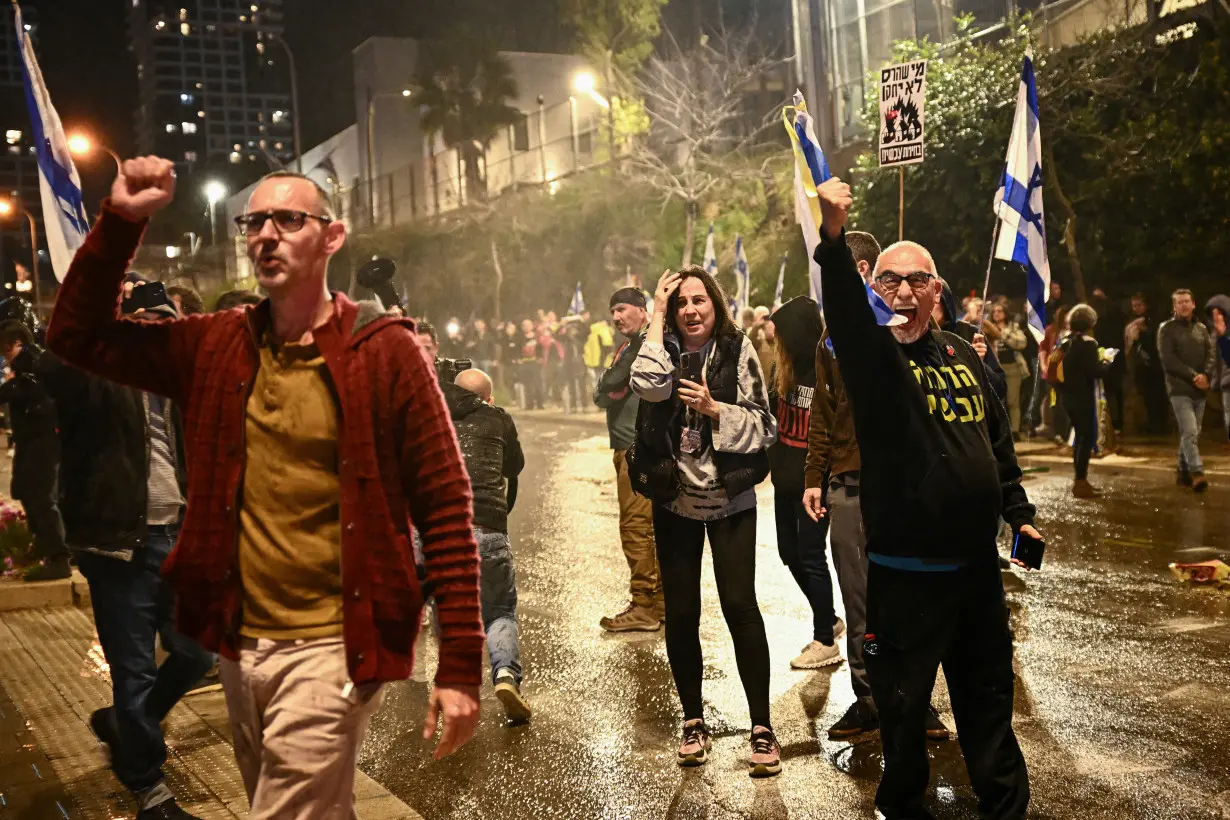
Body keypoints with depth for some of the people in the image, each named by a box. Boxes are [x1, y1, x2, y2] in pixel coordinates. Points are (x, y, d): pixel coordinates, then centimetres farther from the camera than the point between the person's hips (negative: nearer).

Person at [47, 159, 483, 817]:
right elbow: (77, 336, 9)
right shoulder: (217, 346, 5)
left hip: (331, 650, -5)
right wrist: (120, 220, -3)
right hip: (239, 645, 6)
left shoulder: (384, 350, -10)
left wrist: (460, 666, -14)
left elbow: (445, 507, -11)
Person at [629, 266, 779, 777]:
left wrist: (715, 409, -18)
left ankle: (762, 727, 3)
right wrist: (656, 318, -15)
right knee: (681, 612, 6)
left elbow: (763, 425, -4)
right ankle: (693, 721, 21)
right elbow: (649, 385, -23)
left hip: (730, 499, -2)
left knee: (739, 604, -7)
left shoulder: (738, 350, -3)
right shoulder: (666, 350, 1)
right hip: (675, 500, 2)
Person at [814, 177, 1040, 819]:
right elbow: (846, 313, -33)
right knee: (903, 705, 9)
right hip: (905, 571, -5)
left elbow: (998, 443, 18)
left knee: (989, 697, 19)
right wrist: (834, 239, -49)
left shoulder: (963, 358, 8)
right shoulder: (872, 357, -9)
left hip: (977, 566, 5)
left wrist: (1019, 513, 16)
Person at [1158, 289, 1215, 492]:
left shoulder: (1201, 328, 14)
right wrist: (1193, 376, -14)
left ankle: (1183, 471, 20)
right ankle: (1196, 472, -19)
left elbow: (1211, 354, 7)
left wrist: (1205, 375, -12)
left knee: (1190, 433, 10)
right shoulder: (1167, 329, -2)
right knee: (1190, 432, -15)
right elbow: (1169, 361, -10)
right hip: (1179, 389, -5)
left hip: (1199, 389, 5)